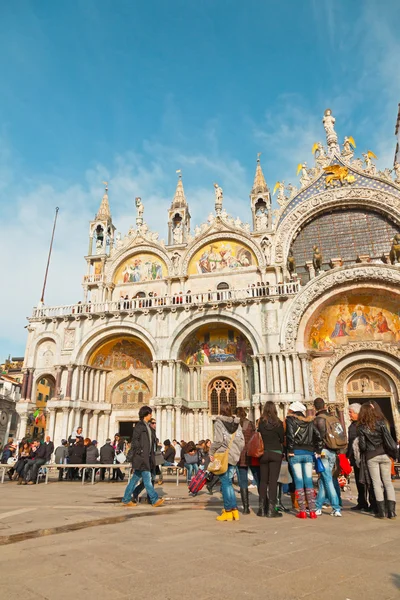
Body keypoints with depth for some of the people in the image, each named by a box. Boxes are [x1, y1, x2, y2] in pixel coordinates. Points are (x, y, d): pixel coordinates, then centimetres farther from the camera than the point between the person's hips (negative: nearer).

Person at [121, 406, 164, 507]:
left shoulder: (148, 427, 17)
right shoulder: (139, 425, -9)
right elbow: (135, 440, -13)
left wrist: (152, 455, 15)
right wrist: (139, 452, -17)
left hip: (147, 456, 9)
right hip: (141, 457, -9)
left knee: (136, 478, 11)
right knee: (147, 478, -6)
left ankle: (126, 499, 18)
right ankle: (155, 500, -3)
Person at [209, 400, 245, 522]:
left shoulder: (219, 422, -7)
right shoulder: (237, 423, 8)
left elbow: (218, 440, -15)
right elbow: (242, 441, 4)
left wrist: (211, 452, -4)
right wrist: (237, 452, 13)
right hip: (234, 456, 5)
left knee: (225, 483, 3)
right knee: (228, 482, 14)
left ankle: (228, 511, 7)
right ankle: (234, 510, 14)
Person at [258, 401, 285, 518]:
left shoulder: (260, 423, -4)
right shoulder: (278, 423, -7)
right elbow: (282, 439, 1)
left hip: (263, 453, 2)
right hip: (276, 453, -2)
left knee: (263, 481, 11)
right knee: (273, 481, 1)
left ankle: (262, 509, 15)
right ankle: (271, 509, 1)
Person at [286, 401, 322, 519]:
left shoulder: (290, 420, -2)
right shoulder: (309, 422, 11)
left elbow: (290, 435, -15)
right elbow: (318, 437, 7)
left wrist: (290, 451, -9)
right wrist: (318, 451, 11)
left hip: (296, 453, -4)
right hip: (308, 453, 4)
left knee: (299, 482, 1)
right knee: (309, 481, 8)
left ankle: (302, 511, 3)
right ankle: (312, 511, 7)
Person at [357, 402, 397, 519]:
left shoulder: (361, 427, -4)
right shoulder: (380, 422, -3)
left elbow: (362, 445, -5)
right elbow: (388, 439, -7)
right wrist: (395, 451, 4)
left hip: (371, 457, -1)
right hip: (384, 455, 1)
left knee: (376, 483, 5)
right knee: (388, 482, 8)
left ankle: (382, 511, 4)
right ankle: (391, 510, 5)